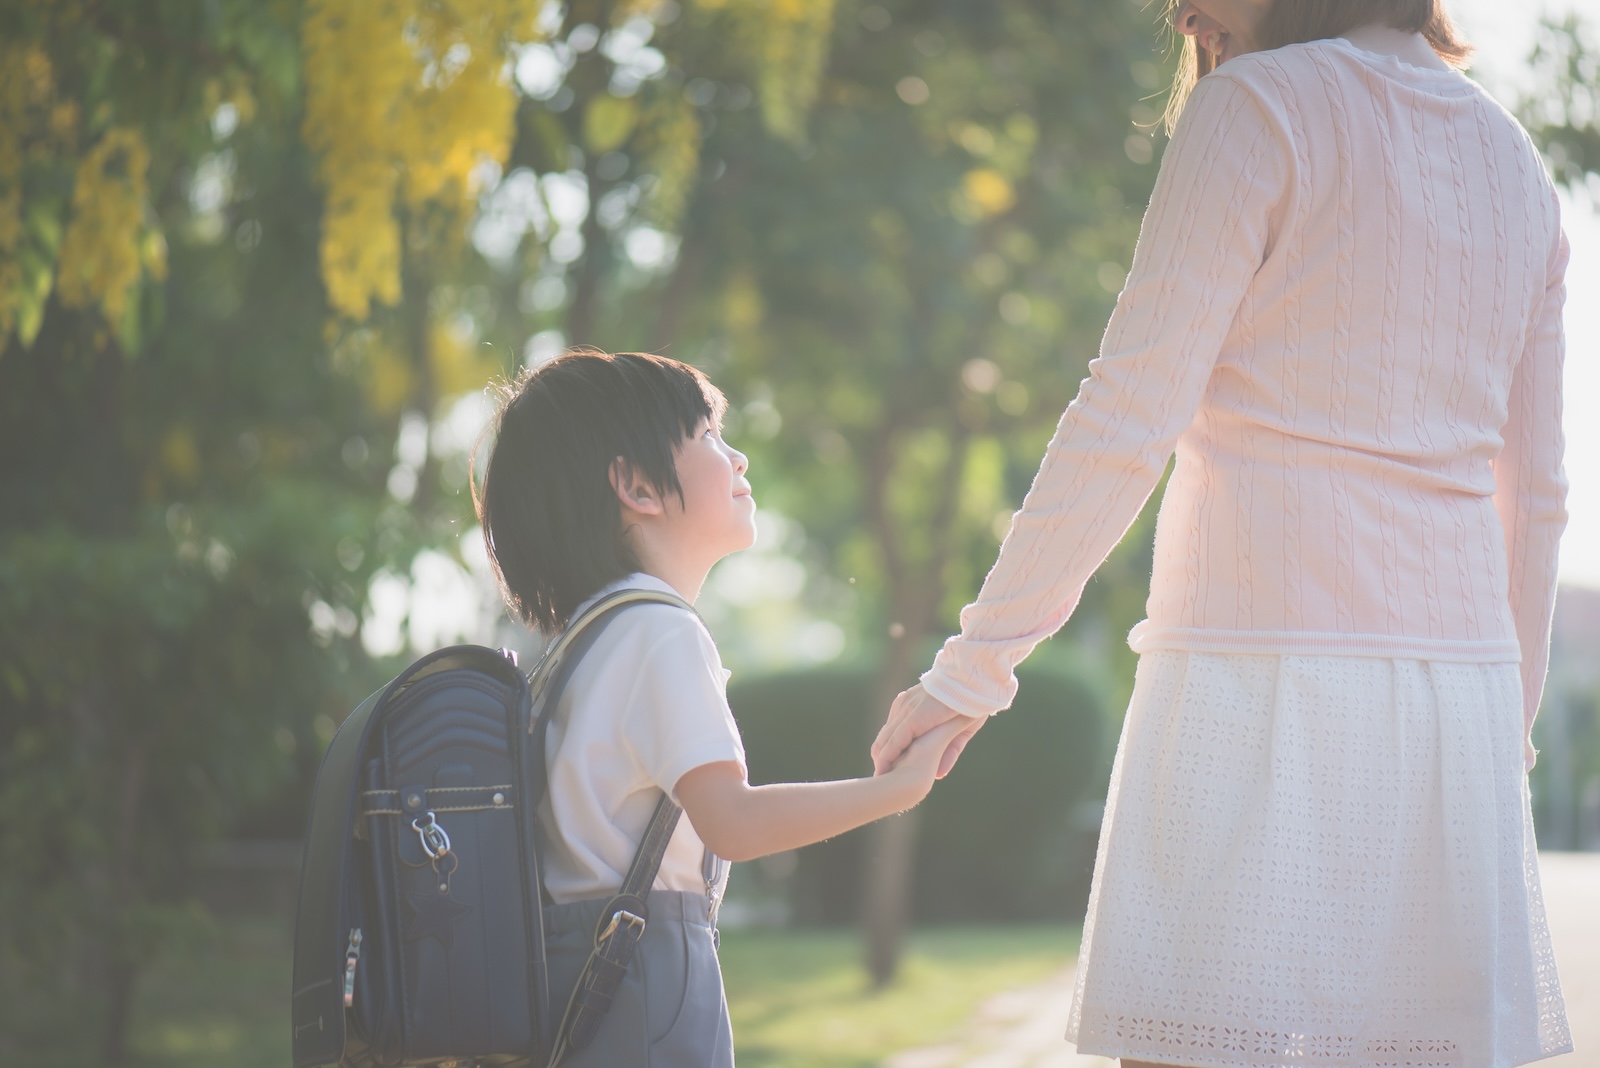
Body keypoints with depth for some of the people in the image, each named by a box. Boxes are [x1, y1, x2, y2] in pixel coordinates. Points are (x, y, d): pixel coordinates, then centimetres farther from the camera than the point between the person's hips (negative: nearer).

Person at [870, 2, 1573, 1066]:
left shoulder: (1260, 106, -3)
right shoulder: (1513, 160, 18)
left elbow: (1128, 421, -10)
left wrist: (974, 664, -7)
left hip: (1267, 669, -7)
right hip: (1459, 669, 7)